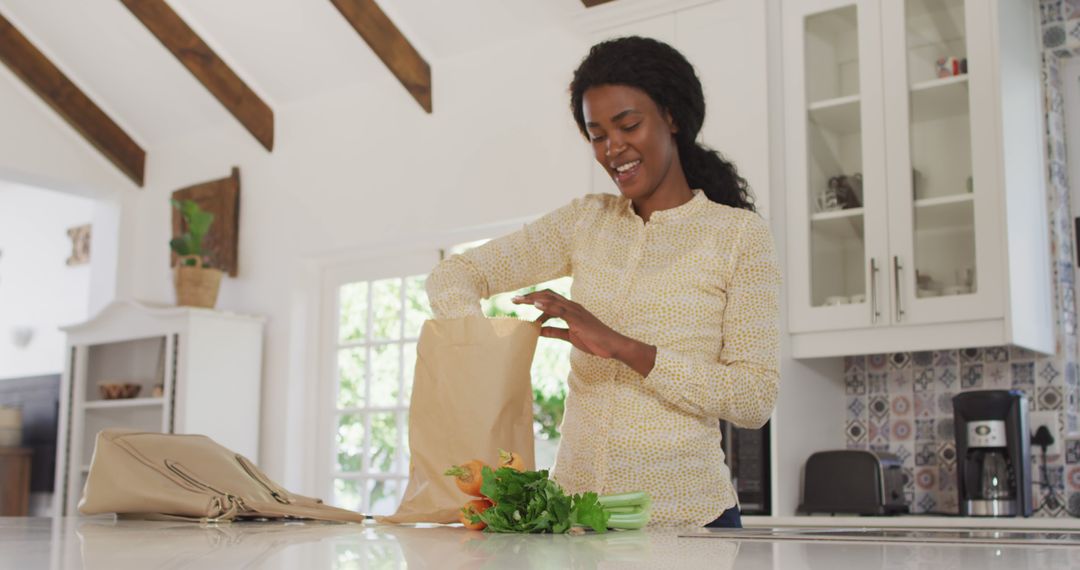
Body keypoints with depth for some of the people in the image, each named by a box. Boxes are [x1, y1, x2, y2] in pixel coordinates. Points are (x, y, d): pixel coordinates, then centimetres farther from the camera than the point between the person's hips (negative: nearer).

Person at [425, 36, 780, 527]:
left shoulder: (739, 233, -4)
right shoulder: (586, 222, 9)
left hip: (684, 514, -3)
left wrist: (627, 349, -21)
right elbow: (454, 275, 4)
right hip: (573, 507, 4)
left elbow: (755, 400, -10)